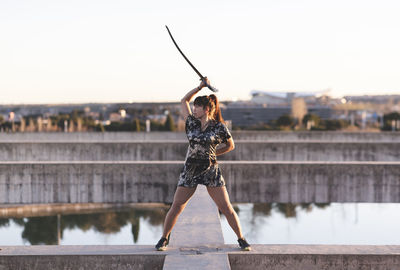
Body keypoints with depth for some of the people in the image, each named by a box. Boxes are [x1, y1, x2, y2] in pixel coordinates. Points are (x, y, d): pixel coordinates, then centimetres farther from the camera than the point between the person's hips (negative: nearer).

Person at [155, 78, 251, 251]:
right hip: (189, 170, 2)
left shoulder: (219, 127, -2)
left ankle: (241, 240, 10)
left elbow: (231, 146, 12)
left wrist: (212, 154, 7)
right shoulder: (192, 123, 6)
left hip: (211, 171, -2)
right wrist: (200, 87, 12)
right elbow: (184, 101, 16)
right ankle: (164, 239, 16)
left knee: (226, 208, -2)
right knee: (176, 207, 0)